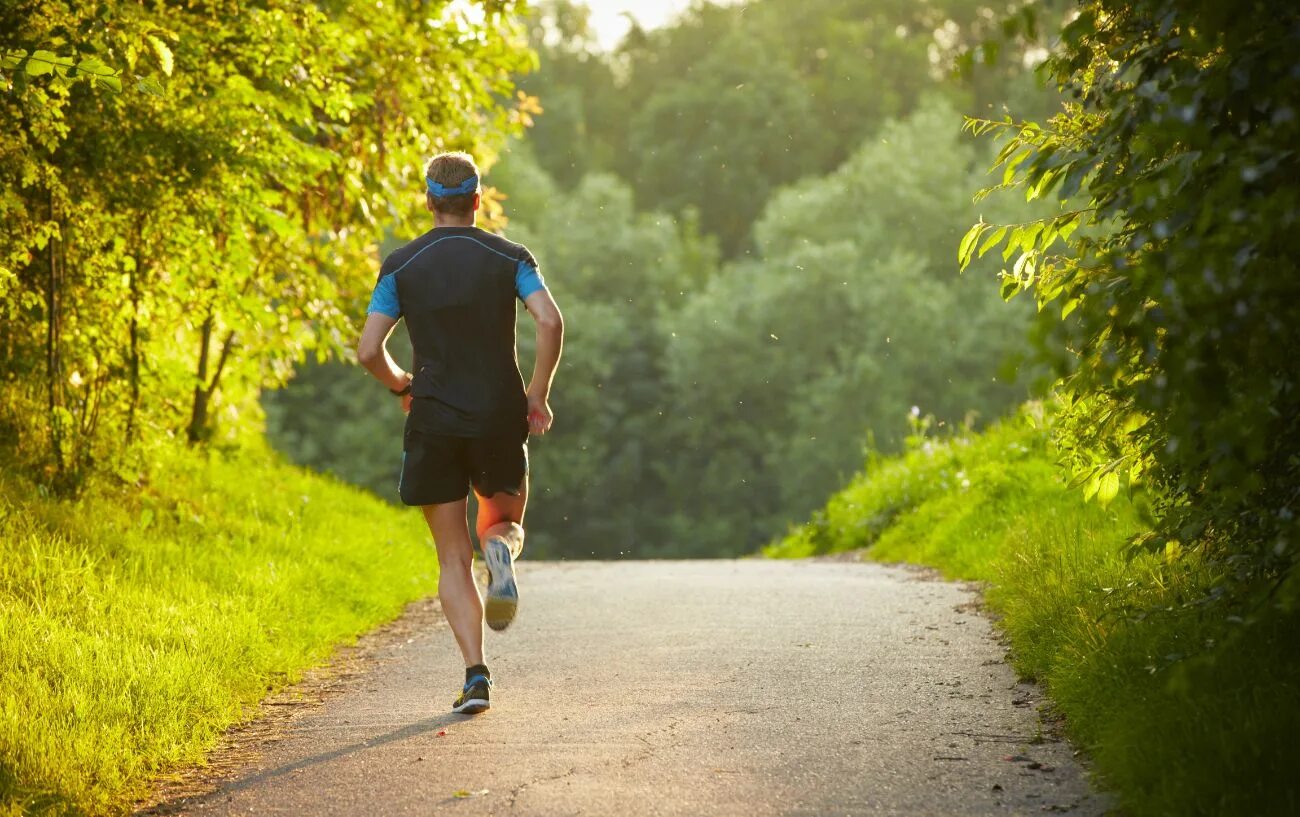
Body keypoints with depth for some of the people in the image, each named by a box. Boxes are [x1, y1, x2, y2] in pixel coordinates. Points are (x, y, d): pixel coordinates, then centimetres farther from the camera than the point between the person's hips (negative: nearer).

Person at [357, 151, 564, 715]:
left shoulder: (401, 266, 2)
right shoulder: (510, 257, 2)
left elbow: (369, 351, -4)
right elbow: (550, 321, -14)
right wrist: (538, 393, -2)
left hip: (434, 421, 0)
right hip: (501, 417, 0)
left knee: (453, 558, 6)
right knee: (505, 523, 22)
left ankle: (476, 673, -8)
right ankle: (502, 548, -17)